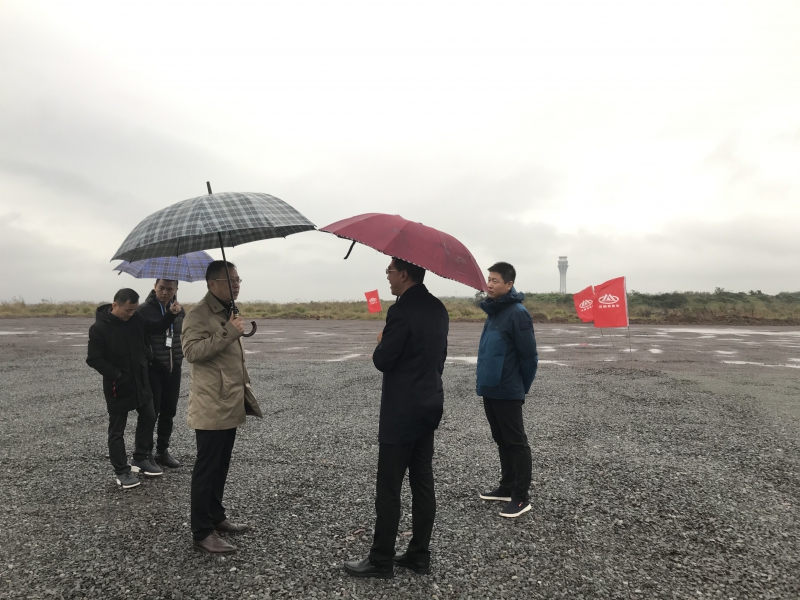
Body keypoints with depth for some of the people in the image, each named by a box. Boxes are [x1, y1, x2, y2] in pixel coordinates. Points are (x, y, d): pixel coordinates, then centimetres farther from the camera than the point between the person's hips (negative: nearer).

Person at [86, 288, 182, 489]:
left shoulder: (136, 319, -3)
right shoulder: (99, 328, -17)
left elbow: (156, 328, 10)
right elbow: (94, 359, -16)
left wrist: (171, 313, -8)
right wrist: (117, 375, -20)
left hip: (140, 381, 7)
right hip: (117, 386, -6)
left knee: (148, 417, 16)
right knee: (117, 429, 5)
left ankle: (141, 458, 33)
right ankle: (122, 471, 17)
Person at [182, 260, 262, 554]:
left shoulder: (228, 312, 16)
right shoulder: (198, 313, -14)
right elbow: (192, 351, -27)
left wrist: (246, 391, 22)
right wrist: (229, 332, -27)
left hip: (230, 405, 9)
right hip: (211, 407, -9)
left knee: (221, 466, 18)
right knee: (207, 468, -1)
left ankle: (216, 517, 31)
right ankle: (202, 532, 9)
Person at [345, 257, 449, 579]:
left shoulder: (402, 311, -19)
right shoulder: (438, 308, 8)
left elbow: (383, 361, -17)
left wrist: (382, 343, 4)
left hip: (401, 412, -9)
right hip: (430, 406, 9)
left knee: (388, 488, 3)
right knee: (423, 484, 14)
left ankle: (380, 561, 14)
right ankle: (419, 556, 24)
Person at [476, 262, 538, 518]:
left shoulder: (517, 313, -17)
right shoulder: (493, 310, 11)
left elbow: (529, 355, -15)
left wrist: (522, 388, -6)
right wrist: (483, 377, 15)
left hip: (507, 392, -9)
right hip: (490, 389, 9)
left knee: (516, 443, 2)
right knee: (502, 441, 17)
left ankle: (522, 497, 12)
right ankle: (507, 488, 30)